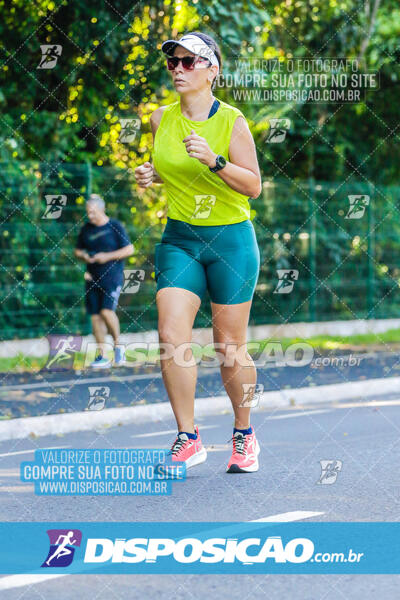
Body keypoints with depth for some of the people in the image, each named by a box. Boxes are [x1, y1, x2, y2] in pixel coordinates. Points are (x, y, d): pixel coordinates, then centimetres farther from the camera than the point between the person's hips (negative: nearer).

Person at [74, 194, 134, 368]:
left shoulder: (115, 226, -4)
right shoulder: (86, 229, 10)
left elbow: (129, 249, -5)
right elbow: (78, 250, 20)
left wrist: (108, 256, -15)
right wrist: (84, 256, -3)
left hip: (112, 277, -5)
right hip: (92, 278, 5)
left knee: (107, 311, -19)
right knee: (95, 315, 2)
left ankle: (118, 345, 3)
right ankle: (101, 356, 8)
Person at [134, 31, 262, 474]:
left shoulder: (231, 121, -10)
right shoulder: (161, 119, 3)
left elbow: (254, 186, -11)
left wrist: (214, 160, -25)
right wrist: (150, 175, -2)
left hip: (230, 240, -3)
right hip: (179, 239, 4)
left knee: (229, 347, 2)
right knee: (171, 335, -12)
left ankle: (244, 434, 23)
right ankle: (188, 439, -2)